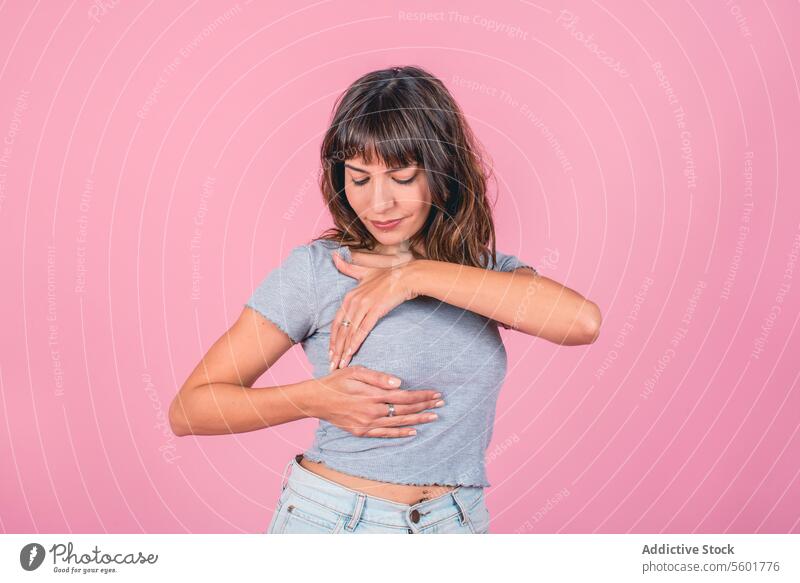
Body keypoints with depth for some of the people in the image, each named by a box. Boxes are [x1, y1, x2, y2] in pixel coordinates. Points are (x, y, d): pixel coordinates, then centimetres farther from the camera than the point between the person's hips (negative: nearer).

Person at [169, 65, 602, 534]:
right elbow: (189, 409, -8)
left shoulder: (486, 267, -1)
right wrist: (316, 399, -22)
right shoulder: (315, 269, -9)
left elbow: (582, 321, -22)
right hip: (328, 518, -2)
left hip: (457, 523, 3)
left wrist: (418, 276, -21)